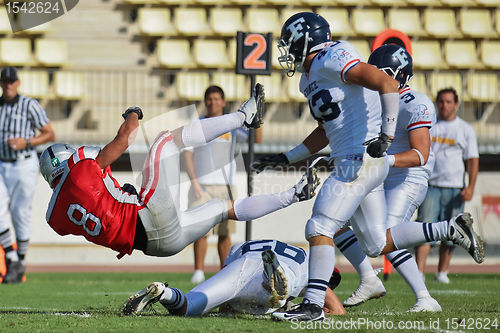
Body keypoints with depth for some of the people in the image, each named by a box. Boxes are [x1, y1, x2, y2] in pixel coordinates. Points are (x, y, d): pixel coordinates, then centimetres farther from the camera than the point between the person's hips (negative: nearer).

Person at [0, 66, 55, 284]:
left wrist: (26, 142, -17)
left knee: (21, 215, 2)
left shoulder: (30, 106, -6)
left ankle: (20, 263, 14)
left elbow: (50, 134, -4)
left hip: (24, 166, -4)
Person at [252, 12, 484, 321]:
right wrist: (285, 159, 28)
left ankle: (313, 304, -12)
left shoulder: (332, 59, -11)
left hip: (361, 160, -10)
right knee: (377, 244, 11)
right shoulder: (311, 77, 19)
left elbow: (387, 84, -21)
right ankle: (451, 229, 16)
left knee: (320, 229, -12)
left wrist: (386, 136, -25)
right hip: (361, 164, 10)